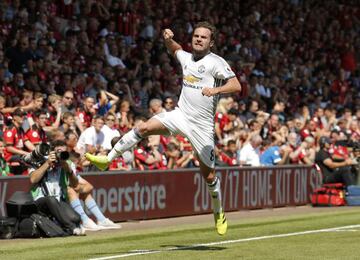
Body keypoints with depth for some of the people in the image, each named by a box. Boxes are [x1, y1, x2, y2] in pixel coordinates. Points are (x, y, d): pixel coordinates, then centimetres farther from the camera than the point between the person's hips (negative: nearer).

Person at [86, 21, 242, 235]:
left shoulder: (216, 62, -8)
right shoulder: (186, 58, 10)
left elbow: (236, 86, -17)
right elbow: (175, 49, 34)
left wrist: (216, 90, -34)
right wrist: (168, 38, 12)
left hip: (202, 125, -4)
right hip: (180, 115, 4)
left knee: (209, 175, 1)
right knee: (144, 128, -19)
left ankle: (219, 213, 22)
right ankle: (107, 159, -13)